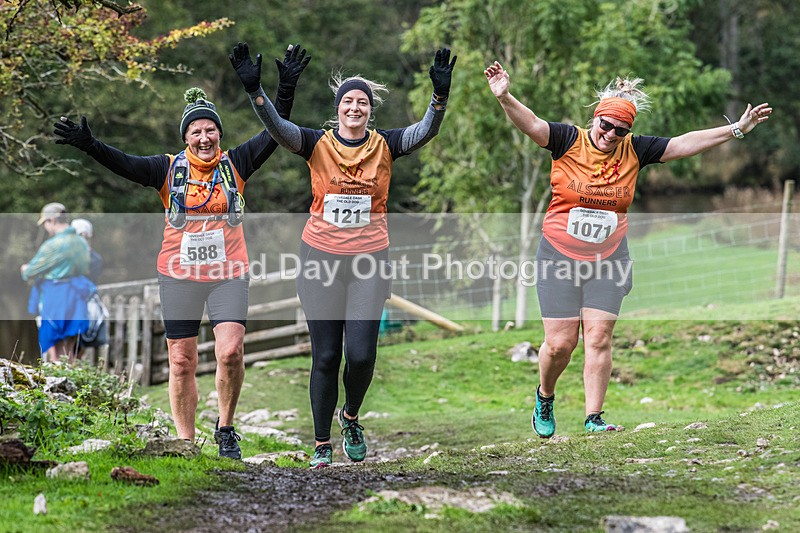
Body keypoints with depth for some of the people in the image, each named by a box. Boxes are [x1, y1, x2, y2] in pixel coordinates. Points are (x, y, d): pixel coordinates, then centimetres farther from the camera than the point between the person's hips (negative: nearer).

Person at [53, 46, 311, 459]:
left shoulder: (235, 164, 3)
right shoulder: (169, 169, 2)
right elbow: (125, 164, -8)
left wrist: (287, 89, -11)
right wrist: (90, 146, -24)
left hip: (229, 274, -1)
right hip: (179, 276, 1)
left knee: (230, 351, -17)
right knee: (181, 363, 4)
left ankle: (225, 428, 5)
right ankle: (185, 443, 15)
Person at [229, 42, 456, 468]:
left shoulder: (385, 146, 1)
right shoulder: (317, 145, -1)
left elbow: (426, 130, -13)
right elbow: (277, 127, -15)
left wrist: (440, 95, -31)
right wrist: (253, 89, -31)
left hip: (369, 260, 0)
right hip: (321, 257, 0)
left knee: (361, 354, -8)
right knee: (325, 357, 3)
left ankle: (350, 417, 24)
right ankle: (322, 444, 16)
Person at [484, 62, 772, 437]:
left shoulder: (634, 151, -1)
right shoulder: (569, 142, -9)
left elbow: (685, 144, 1)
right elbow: (531, 124, -24)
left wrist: (737, 130, -2)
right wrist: (505, 98, -44)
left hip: (608, 260, 2)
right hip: (559, 257, -2)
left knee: (599, 338, -3)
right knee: (559, 343, -2)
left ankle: (594, 418, 3)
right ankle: (545, 396, 27)